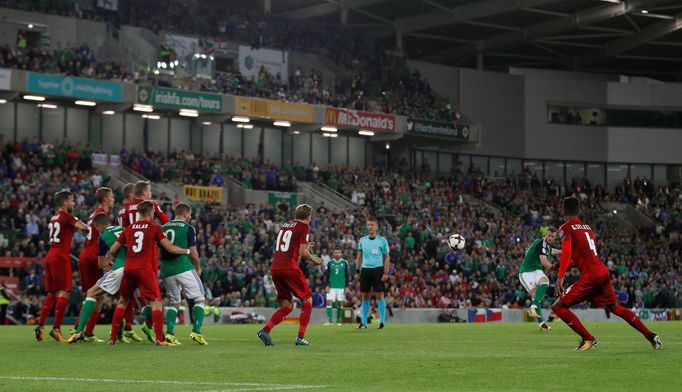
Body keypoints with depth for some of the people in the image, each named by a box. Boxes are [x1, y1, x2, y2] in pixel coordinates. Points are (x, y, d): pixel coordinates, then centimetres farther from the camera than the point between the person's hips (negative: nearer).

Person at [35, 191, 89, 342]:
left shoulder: (53, 218, 17)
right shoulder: (67, 217, -8)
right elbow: (84, 227, -17)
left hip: (50, 256, 8)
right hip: (61, 257, -8)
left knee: (52, 293, 12)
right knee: (63, 293, -6)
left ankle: (40, 326, 8)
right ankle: (56, 328, -12)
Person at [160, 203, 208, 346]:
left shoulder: (163, 228, 12)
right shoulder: (188, 228, -3)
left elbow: (159, 251, 12)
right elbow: (193, 253, -3)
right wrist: (198, 268, 13)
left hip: (167, 270, 5)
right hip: (184, 268, -5)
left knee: (174, 302, 18)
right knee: (200, 300, 5)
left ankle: (169, 333, 5)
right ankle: (196, 331, -8)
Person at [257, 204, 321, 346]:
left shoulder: (284, 225, 19)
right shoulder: (304, 227, -2)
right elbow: (302, 252, -9)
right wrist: (313, 259, 10)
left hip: (275, 268, 7)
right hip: (290, 268, -7)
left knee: (287, 306, 14)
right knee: (307, 300, 6)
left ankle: (265, 330, -2)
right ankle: (300, 338, -2)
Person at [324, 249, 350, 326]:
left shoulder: (344, 263, 5)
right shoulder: (330, 263, 5)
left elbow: (347, 275, 9)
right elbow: (326, 275, 8)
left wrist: (347, 286, 3)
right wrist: (327, 285, -2)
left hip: (341, 287, 0)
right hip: (331, 287, 0)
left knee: (341, 303, 0)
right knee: (329, 302, -12)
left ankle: (338, 320, 11)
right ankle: (329, 320, -11)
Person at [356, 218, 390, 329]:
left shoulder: (382, 240, 1)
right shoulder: (362, 240, 10)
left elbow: (387, 258, 2)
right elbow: (359, 257, 16)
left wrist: (386, 273, -7)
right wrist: (357, 271, 8)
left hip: (378, 269, -3)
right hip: (365, 269, 3)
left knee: (379, 295, -5)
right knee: (365, 296, 5)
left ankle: (382, 321, -3)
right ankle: (363, 322, 9)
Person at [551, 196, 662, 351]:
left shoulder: (565, 228, 0)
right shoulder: (587, 228, 23)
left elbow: (566, 252, -17)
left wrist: (560, 277, -21)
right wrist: (564, 266, 33)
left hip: (590, 276, -7)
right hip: (603, 272, 8)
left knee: (558, 307, -2)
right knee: (615, 307, 25)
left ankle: (588, 339, -7)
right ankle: (650, 335, 23)